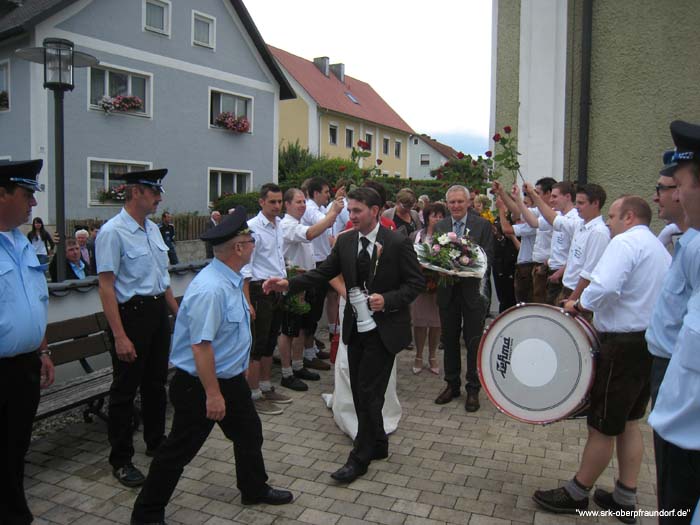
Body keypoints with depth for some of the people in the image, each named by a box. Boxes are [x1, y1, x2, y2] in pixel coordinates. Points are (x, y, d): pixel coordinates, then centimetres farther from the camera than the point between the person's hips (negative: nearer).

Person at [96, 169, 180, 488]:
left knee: (156, 382, 20)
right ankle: (121, 461, 21)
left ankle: (156, 441, 39)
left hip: (158, 312, 8)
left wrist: (177, 313, 18)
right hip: (131, 314, -8)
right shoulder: (113, 232, -16)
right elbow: (106, 286, -19)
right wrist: (119, 336, -22)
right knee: (125, 389, 5)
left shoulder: (152, 228, 9)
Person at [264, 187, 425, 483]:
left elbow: (416, 282, -9)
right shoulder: (345, 242, 2)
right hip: (356, 328, 6)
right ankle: (377, 445, 33)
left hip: (384, 329, -5)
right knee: (360, 391, 14)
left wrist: (387, 300, -23)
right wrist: (288, 284, -13)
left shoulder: (397, 243, -13)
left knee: (368, 393, -3)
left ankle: (359, 458, 12)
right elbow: (323, 273, 1)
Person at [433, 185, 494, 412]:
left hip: (472, 290, -3)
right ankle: (452, 384, 27)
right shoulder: (439, 226, 6)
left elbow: (488, 257, -6)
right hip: (447, 291, 3)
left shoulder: (482, 225, -2)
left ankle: (473, 389, 17)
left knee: (473, 342, 5)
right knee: (449, 340, 12)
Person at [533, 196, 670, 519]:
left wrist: (579, 305, -13)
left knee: (603, 425, 3)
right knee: (629, 422, 18)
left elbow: (604, 286, -31)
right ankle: (626, 498, 27)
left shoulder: (625, 242, -14)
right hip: (651, 344, 10)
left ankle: (578, 492, 18)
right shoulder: (660, 249, 17)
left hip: (623, 345, -10)